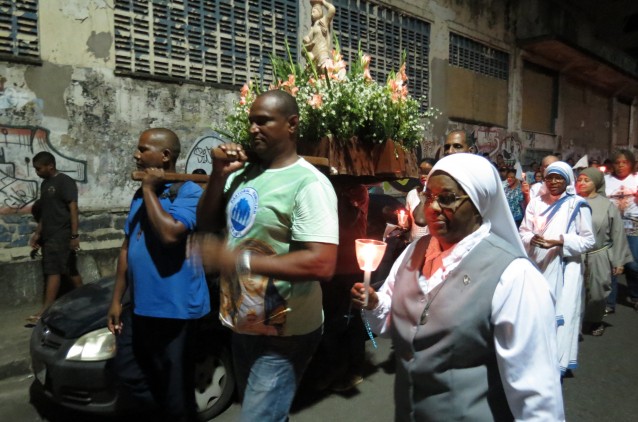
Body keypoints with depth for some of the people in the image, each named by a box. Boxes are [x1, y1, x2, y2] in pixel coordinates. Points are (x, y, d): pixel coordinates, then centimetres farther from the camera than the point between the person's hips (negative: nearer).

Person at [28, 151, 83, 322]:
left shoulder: (65, 182, -10)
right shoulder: (45, 184, 17)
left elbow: (73, 209, -16)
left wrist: (74, 235, -21)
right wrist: (37, 233, 19)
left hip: (61, 235, -8)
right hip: (49, 236, 8)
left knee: (52, 271, -9)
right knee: (70, 270, 11)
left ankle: (44, 312, -9)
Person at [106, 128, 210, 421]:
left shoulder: (189, 192, -12)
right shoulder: (141, 195, 13)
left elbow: (170, 234, -28)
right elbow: (127, 248, 15)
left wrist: (150, 190, -15)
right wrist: (117, 300, 13)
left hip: (173, 308, -8)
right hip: (140, 307, 8)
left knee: (174, 387, 6)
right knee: (129, 375, 18)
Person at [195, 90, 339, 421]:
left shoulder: (309, 184, -19)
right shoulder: (243, 174, 4)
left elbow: (322, 265, -28)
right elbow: (207, 224, 10)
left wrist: (238, 260, -30)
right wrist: (219, 176, -7)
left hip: (284, 335, -8)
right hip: (243, 324, 8)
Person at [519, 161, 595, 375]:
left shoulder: (577, 205, -4)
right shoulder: (536, 203, 7)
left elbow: (588, 240, -4)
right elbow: (523, 232, 9)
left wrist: (561, 241, -17)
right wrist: (531, 239, -12)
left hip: (564, 268, -3)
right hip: (536, 265, 4)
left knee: (560, 313, -2)